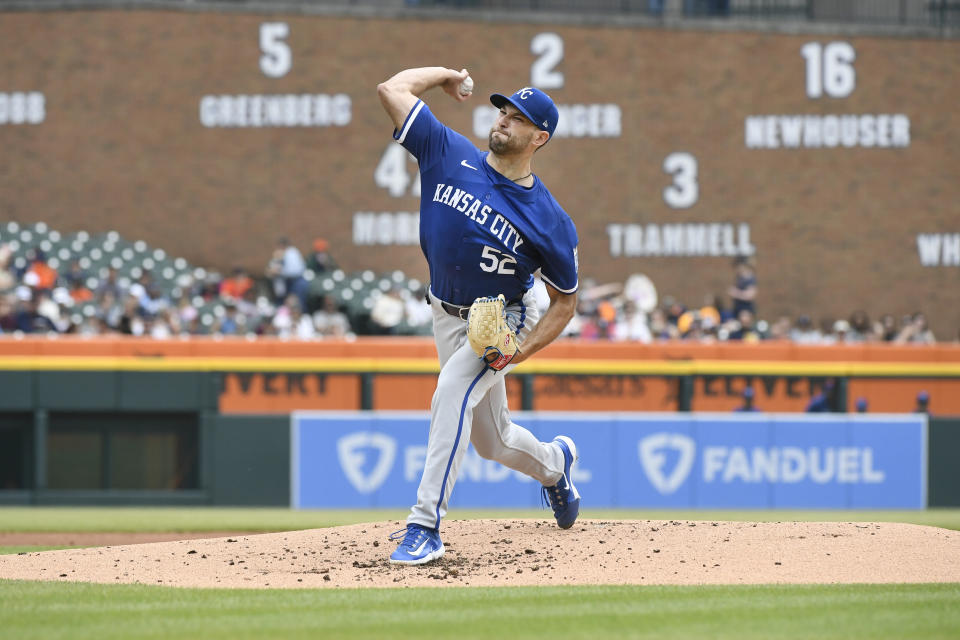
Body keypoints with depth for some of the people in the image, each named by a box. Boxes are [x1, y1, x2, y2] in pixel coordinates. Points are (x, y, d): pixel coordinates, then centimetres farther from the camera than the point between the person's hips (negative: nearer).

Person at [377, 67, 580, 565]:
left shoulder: (550, 222, -19)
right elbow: (391, 89, -13)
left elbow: (565, 300, -8)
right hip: (448, 314, 5)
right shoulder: (450, 155, -12)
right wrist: (445, 75, -1)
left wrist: (523, 349, -22)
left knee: (452, 392, -31)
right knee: (491, 440, 16)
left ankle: (425, 525, -32)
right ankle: (553, 463, 51)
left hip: (505, 317, -5)